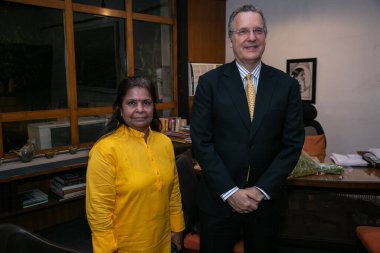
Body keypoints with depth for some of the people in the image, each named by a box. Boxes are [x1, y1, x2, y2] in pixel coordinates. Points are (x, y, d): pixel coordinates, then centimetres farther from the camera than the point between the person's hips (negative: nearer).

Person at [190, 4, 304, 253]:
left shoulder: (287, 85, -2)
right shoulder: (210, 82, -5)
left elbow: (293, 144, -2)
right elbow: (201, 141, -8)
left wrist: (262, 190, -9)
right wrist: (230, 191, -12)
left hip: (267, 199, 2)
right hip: (219, 198, -1)